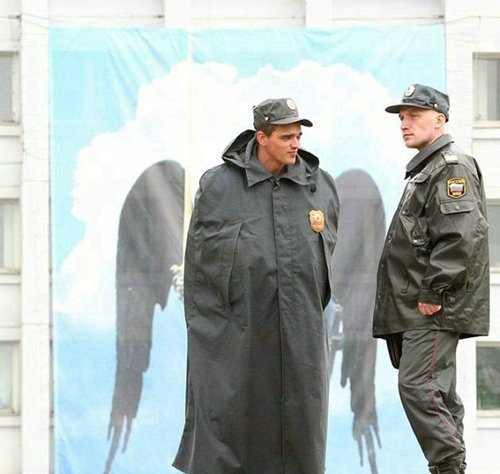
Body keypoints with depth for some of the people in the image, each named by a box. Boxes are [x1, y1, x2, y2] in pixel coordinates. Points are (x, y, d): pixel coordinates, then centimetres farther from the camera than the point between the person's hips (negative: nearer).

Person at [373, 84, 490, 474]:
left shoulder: (453, 167, -11)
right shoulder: (424, 170, 21)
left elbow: (462, 237, -22)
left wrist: (434, 292, -22)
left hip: (436, 309, -10)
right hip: (419, 307, 10)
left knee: (419, 386, -16)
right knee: (438, 392, 10)